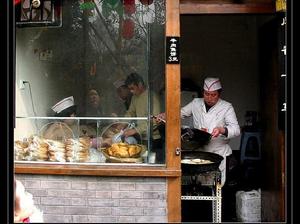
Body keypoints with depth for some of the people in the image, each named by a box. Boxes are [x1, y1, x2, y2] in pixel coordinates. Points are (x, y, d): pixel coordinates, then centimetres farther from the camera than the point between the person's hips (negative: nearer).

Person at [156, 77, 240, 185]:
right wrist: (165, 115, -1)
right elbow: (181, 113, 19)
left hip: (219, 154, -3)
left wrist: (222, 130, -30)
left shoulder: (226, 107, -1)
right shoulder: (196, 103, 9)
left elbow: (236, 129, -9)